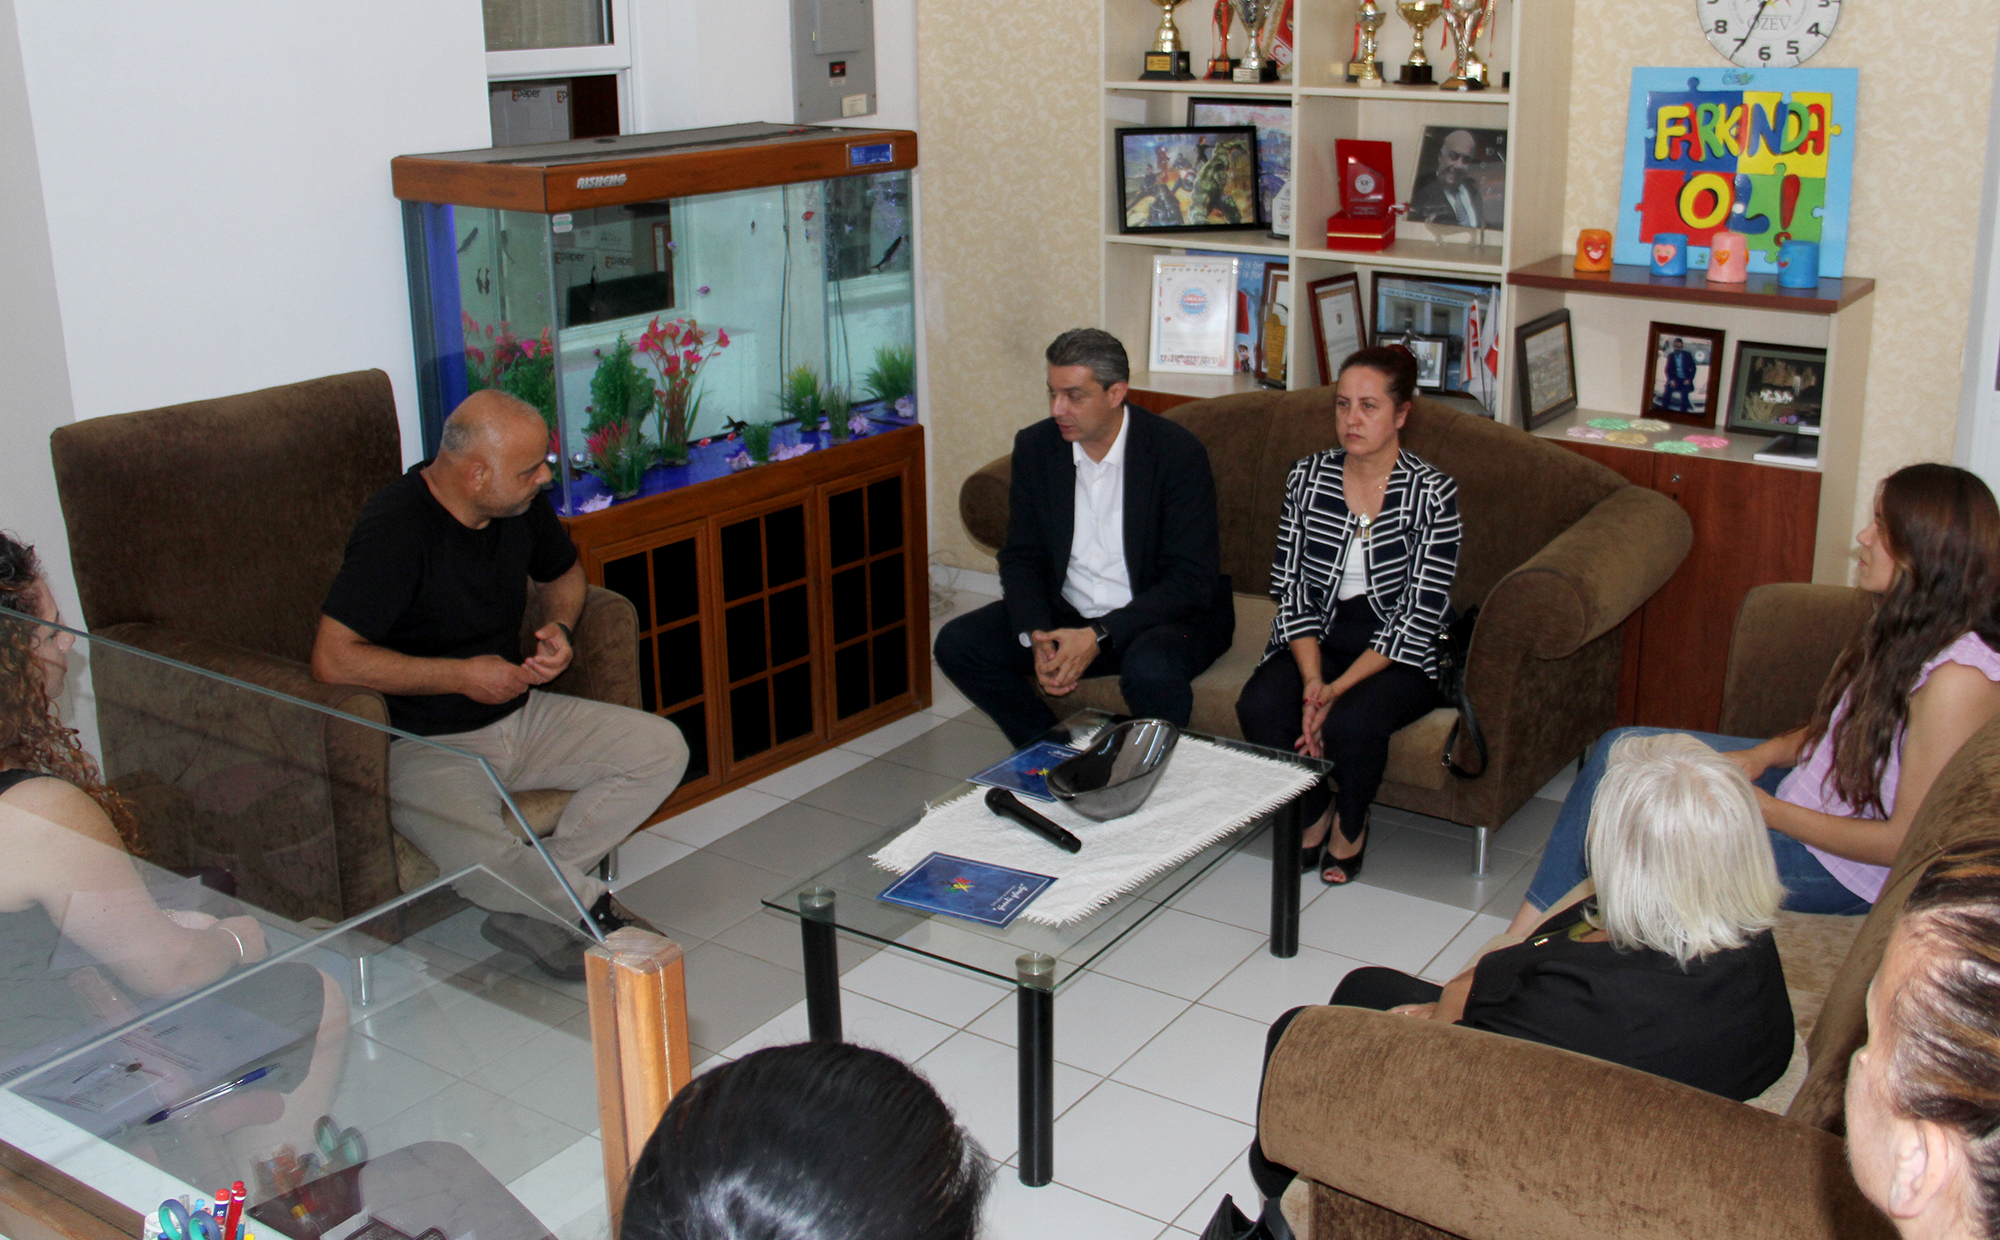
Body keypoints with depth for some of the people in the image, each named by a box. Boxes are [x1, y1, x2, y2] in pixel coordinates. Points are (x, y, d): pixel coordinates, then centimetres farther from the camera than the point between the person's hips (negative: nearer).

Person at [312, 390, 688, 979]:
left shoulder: (521, 503, 0)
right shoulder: (395, 528, -22)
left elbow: (564, 571, 22)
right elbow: (332, 659, -27)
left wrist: (560, 626, -1)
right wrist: (463, 674, -22)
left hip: (519, 715, 8)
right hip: (425, 743, -7)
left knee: (662, 749, -8)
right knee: (479, 857, -36)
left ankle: (532, 911, -10)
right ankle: (589, 901, -3)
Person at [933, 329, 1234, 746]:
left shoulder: (1178, 453, -17)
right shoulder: (1035, 448, -2)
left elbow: (1191, 580, -19)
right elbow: (1021, 557, 2)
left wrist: (1099, 636, -28)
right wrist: (1037, 637, -18)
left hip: (1161, 616, -5)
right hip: (1066, 613, 5)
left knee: (1150, 671, -38)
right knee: (957, 644, -13)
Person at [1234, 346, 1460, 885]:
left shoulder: (1432, 493, -11)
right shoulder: (1308, 477, 1)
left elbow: (1419, 616, -14)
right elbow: (1291, 588, -1)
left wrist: (1339, 689, -23)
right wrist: (1312, 680, -17)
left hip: (1399, 654, -3)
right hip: (1318, 640, 3)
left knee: (1350, 722, -33)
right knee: (1259, 707, -26)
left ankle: (1351, 823, 3)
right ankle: (1313, 810, 4)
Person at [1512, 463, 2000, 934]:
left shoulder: (1959, 678, -27)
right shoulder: (1904, 628, 1)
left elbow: (1905, 841, -25)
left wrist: (1768, 812, -19)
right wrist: (1764, 755, -4)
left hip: (1840, 867, -9)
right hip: (1806, 790, 9)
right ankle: (1533, 923, 8)